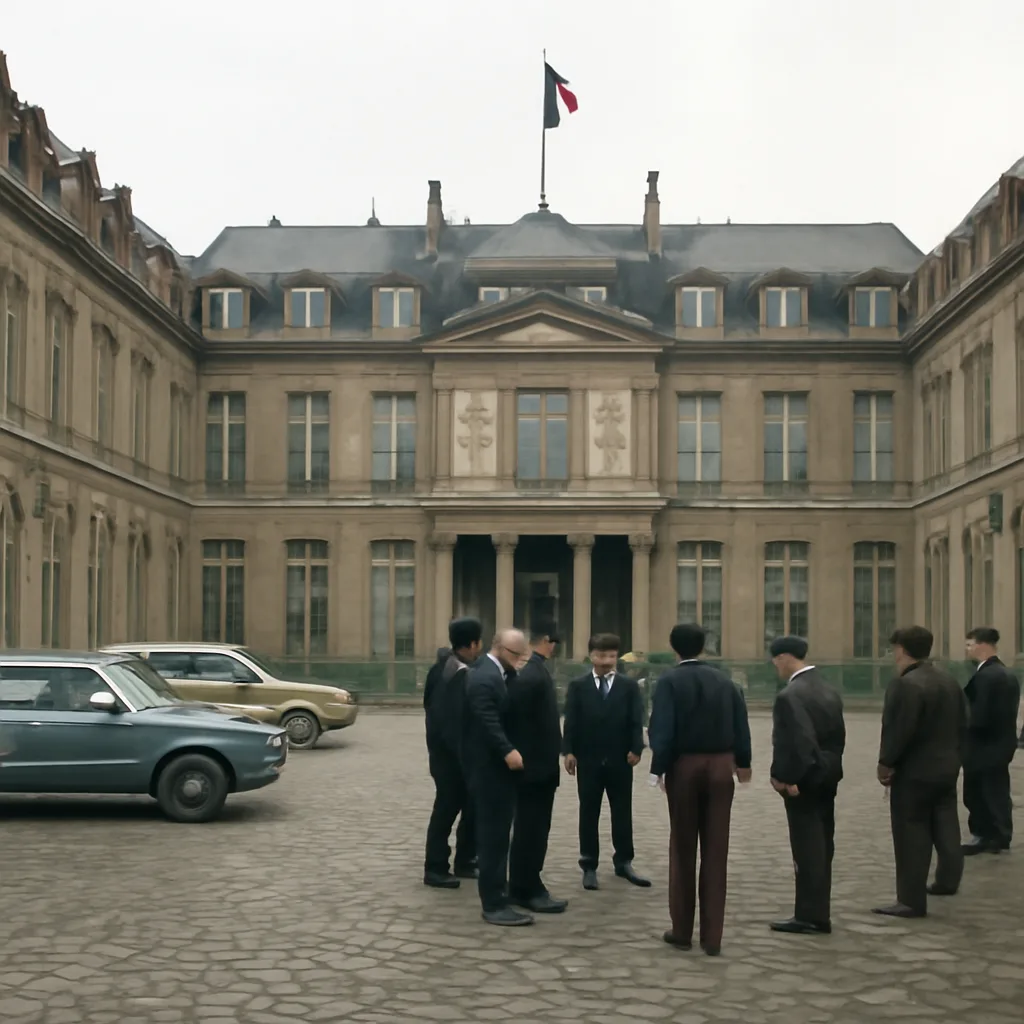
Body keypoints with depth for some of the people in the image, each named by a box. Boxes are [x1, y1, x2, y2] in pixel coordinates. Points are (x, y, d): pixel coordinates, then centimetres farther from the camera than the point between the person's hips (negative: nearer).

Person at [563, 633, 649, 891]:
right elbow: (571, 721, -2)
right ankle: (589, 866, 11)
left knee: (622, 812, 9)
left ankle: (623, 862, 21)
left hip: (620, 760, 1)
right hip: (588, 760, -1)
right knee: (588, 814, 5)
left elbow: (636, 720, -2)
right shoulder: (578, 686, 4)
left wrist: (636, 748, -15)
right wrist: (568, 751, -13)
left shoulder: (629, 686, 5)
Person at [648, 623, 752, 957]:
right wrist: (742, 762, 19)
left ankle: (682, 931, 14)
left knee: (683, 851, 9)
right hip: (720, 768, 2)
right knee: (716, 852, 5)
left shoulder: (670, 681, -7)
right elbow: (741, 726, 6)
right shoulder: (724, 681, 3)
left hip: (685, 767, -2)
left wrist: (659, 768, -8)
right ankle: (712, 936, 6)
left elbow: (663, 729, -15)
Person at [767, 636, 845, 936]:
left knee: (807, 848, -3)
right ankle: (818, 912, 20)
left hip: (803, 779, -9)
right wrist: (828, 767, 12)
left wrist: (786, 778, -15)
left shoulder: (790, 695, -19)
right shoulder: (829, 691, 9)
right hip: (826, 777, 9)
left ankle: (811, 916, 2)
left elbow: (796, 742, -24)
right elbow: (838, 735, 9)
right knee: (821, 846, 13)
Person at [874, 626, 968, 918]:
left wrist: (886, 763, -12)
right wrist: (955, 758, 17)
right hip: (946, 768, 9)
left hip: (914, 772, -9)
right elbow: (961, 726, 12)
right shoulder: (950, 680, 9)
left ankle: (912, 900, -1)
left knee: (912, 836, -4)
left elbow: (899, 730, -24)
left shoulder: (905, 685, -21)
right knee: (945, 827, 20)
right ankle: (947, 880, 34)